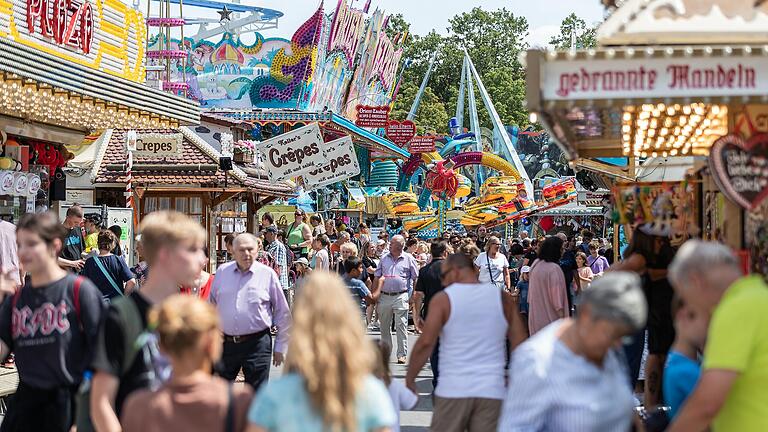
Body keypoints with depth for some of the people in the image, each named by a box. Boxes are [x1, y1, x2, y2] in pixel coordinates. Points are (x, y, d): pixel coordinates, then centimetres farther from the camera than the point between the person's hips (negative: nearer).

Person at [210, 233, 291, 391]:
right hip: (225, 343, 3)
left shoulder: (267, 274, -1)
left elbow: (283, 313, 4)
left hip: (257, 344, -2)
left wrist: (280, 347, 4)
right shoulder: (222, 272, 6)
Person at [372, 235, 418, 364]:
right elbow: (377, 278, 14)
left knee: (401, 326, -6)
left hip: (400, 297, -4)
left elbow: (416, 278, 5)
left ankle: (402, 355, -2)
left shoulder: (408, 259, 2)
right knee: (384, 327, 10)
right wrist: (374, 294, 6)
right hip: (384, 296, 4)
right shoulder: (384, 258, 11)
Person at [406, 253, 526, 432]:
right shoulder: (503, 298, 6)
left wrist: (410, 379, 1)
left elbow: (425, 343, -9)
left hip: (453, 390, -2)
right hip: (492, 390, 2)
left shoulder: (443, 299, -3)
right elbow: (520, 344, 6)